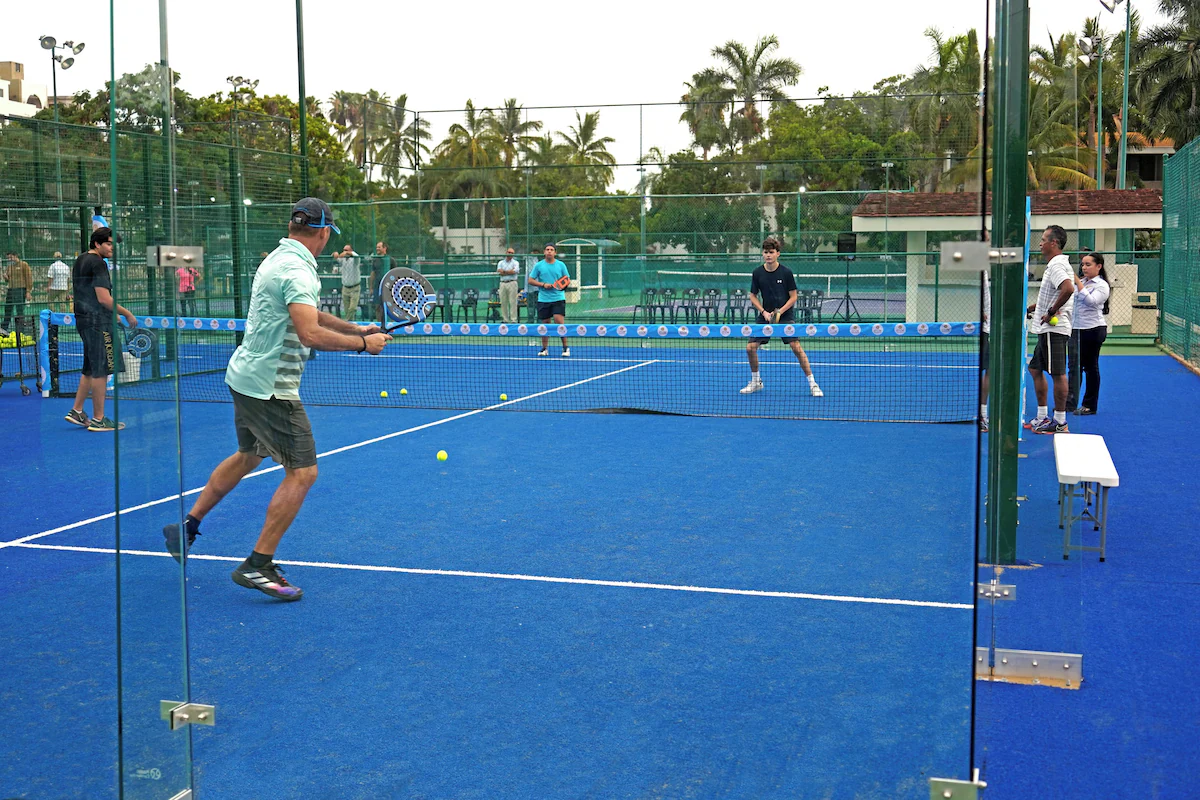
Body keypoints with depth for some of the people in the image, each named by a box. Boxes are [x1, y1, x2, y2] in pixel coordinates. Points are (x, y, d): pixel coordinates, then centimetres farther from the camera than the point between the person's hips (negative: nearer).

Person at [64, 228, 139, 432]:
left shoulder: (80, 261, 17)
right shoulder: (98, 264, -14)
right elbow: (104, 299, -20)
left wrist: (111, 314, 21)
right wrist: (127, 314, -11)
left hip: (83, 319, 10)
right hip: (97, 322, -10)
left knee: (90, 369, 18)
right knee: (101, 371, -5)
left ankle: (77, 411, 21)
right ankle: (98, 420, -1)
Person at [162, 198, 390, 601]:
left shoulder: (278, 259, 12)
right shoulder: (298, 271, -20)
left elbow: (308, 314, 24)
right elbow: (311, 334, -31)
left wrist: (356, 328, 19)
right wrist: (361, 344, -19)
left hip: (245, 378, 10)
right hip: (270, 387, -10)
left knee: (248, 456, 27)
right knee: (302, 472, -7)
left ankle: (187, 527, 38)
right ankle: (258, 565, -5)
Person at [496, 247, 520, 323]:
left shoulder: (515, 262, 8)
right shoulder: (501, 262, 15)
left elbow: (515, 271, -11)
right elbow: (499, 272, -1)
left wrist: (504, 271, -4)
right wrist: (510, 271, -5)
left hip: (512, 283, -3)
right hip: (503, 283, 3)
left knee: (513, 302, -7)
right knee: (503, 303, 2)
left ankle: (513, 320, -6)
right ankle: (505, 320, 7)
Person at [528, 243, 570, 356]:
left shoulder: (561, 265, 5)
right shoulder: (538, 265, 4)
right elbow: (530, 280, 3)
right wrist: (543, 285, -10)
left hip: (558, 298, -1)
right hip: (543, 299, 1)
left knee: (560, 321, -13)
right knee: (545, 324, 6)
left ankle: (565, 348, -5)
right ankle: (544, 348, 19)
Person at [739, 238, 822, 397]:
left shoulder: (786, 273, -10)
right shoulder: (757, 273, -2)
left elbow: (793, 297, -5)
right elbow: (753, 296, 7)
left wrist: (780, 312, -17)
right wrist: (764, 312, -8)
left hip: (785, 315, -3)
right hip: (765, 315, 3)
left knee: (796, 347, -17)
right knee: (750, 348, -4)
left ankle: (812, 384, -8)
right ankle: (755, 382, 19)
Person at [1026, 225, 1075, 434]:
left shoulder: (1057, 265, -15)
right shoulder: (1055, 264, 17)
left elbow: (1068, 289, -33)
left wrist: (1052, 312, -24)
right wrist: (1031, 308, 23)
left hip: (1054, 329, -11)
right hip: (1047, 329, 11)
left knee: (1058, 374, -6)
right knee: (1035, 370, 16)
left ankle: (1060, 422, -1)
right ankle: (1042, 417, 21)